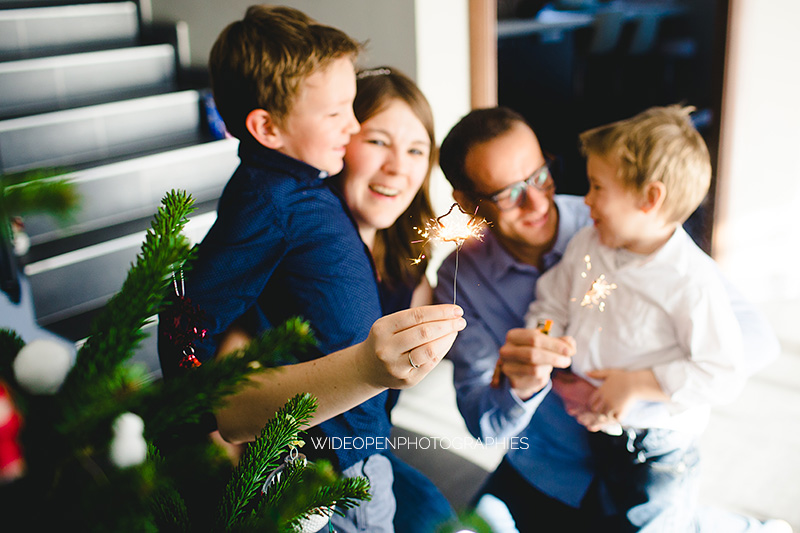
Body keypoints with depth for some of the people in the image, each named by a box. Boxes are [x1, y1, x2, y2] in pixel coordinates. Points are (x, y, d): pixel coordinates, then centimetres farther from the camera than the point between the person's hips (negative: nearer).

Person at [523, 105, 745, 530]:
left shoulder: (692, 280, -23)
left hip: (656, 448, -6)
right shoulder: (585, 246, -5)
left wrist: (638, 384, -25)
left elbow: (723, 376, -22)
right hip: (589, 428, 6)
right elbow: (552, 306, 5)